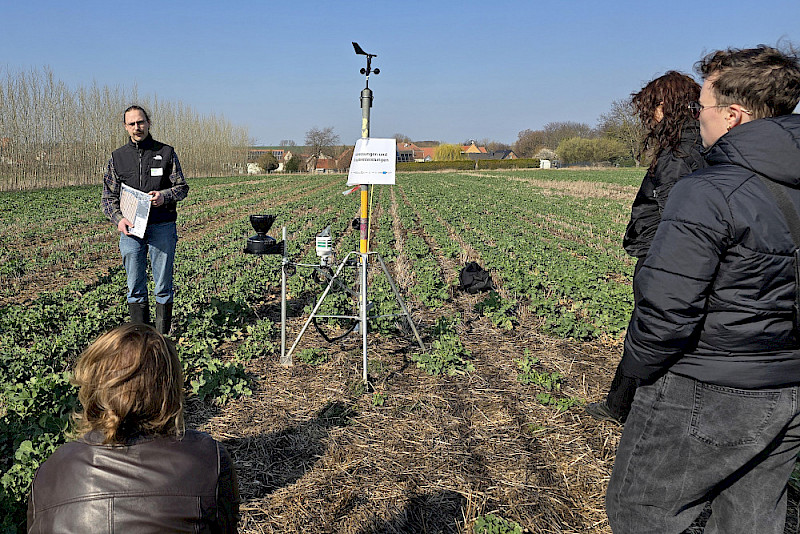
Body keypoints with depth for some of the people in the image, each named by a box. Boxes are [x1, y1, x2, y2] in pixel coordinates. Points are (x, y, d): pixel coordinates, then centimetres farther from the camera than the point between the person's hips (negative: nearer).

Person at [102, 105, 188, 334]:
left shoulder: (166, 152, 6)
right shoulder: (118, 157, 11)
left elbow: (182, 187, 7)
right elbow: (109, 196, 11)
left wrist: (164, 196, -14)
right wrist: (118, 219, -7)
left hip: (162, 227, -2)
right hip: (130, 228, 2)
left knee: (163, 285, 2)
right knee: (135, 287, 6)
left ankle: (163, 335, 12)